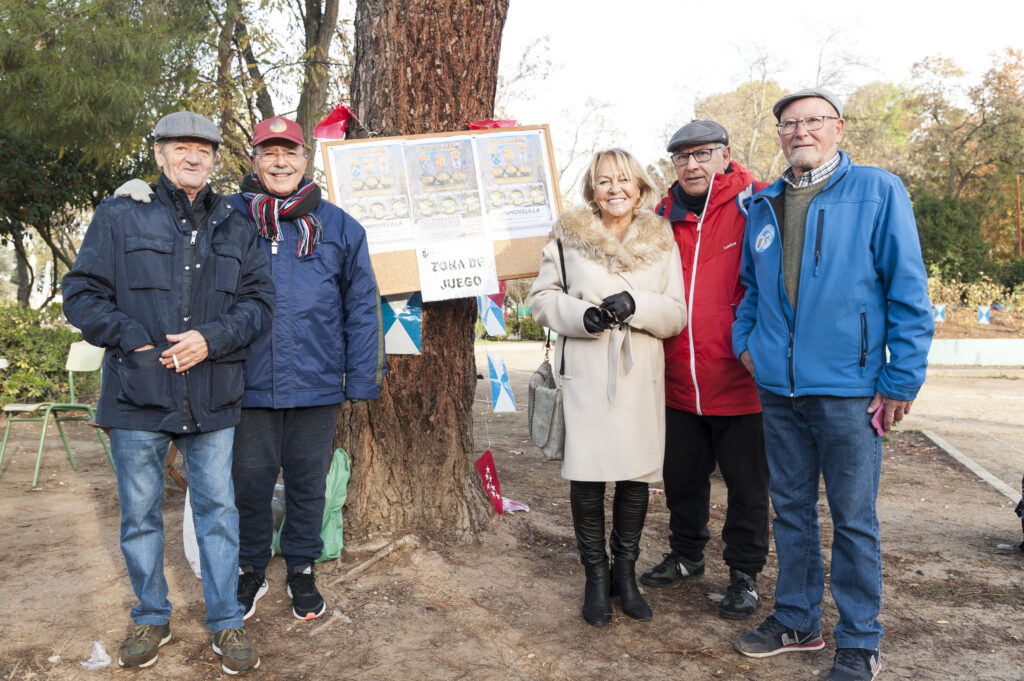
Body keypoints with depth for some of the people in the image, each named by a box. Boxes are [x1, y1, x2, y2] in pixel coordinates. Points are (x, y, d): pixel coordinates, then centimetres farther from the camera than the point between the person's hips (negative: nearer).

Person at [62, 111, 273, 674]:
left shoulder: (234, 227, 10)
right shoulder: (120, 216, 3)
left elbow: (259, 300, 6)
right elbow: (81, 292, 1)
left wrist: (212, 338, -10)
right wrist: (133, 338, -10)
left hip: (212, 399, 1)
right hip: (137, 395, -1)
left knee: (218, 510, 7)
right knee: (139, 515, 10)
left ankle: (226, 622, 21)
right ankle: (151, 618, 30)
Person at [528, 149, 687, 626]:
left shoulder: (661, 242, 10)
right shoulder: (568, 237, 6)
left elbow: (677, 315, 6)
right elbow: (542, 297, 7)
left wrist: (636, 304, -14)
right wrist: (579, 314, -12)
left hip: (641, 373, 2)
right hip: (585, 373, -2)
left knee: (637, 473, 5)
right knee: (587, 474, -2)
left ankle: (625, 571, 25)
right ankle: (596, 575, 17)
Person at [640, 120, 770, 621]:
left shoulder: (755, 206, -6)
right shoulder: (664, 216, 8)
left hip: (740, 379, -5)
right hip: (679, 382, 5)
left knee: (746, 484, 9)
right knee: (681, 476, 19)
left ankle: (744, 573, 26)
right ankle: (686, 555, 40)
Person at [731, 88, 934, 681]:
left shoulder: (878, 191, -4)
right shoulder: (763, 205, 11)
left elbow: (908, 291, -6)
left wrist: (902, 378, -10)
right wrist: (745, 339, 8)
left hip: (848, 388, -5)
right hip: (778, 387, 5)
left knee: (853, 518, 5)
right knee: (791, 507, 15)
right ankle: (797, 620, 31)